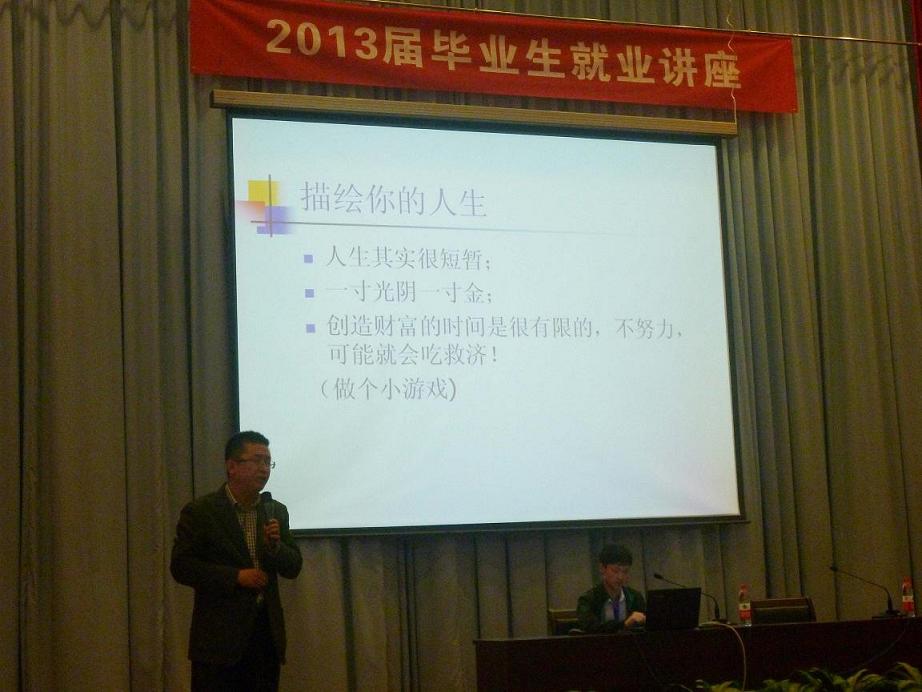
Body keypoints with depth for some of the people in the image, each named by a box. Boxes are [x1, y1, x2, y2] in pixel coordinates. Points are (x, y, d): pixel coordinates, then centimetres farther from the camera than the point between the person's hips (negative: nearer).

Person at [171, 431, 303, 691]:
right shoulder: (200, 511, -4)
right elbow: (180, 566, -10)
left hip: (266, 633, 5)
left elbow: (293, 568, 10)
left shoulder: (276, 511, 11)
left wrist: (275, 546, -11)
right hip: (219, 637, -5)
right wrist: (236, 576, -17)